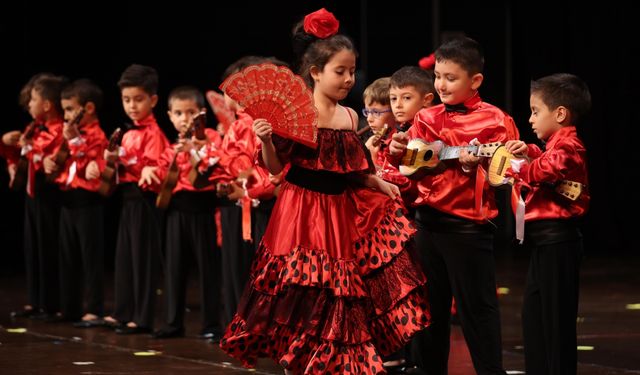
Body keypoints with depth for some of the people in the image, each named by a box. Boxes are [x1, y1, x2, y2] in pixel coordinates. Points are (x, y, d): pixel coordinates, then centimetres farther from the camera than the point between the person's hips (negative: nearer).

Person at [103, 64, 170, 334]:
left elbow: (153, 168, -21)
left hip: (144, 199, -9)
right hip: (128, 198, 9)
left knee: (143, 257, -4)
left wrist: (124, 159, -29)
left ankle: (141, 318, -1)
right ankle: (124, 313, 21)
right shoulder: (129, 133, 15)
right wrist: (114, 159, 4)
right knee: (124, 256, 13)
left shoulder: (153, 133, -12)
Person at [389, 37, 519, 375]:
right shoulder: (427, 118, 9)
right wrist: (399, 151, -8)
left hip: (468, 227, -6)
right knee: (428, 305, 14)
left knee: (476, 307, -2)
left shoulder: (493, 121, -6)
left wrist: (477, 164, -28)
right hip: (428, 220, 6)